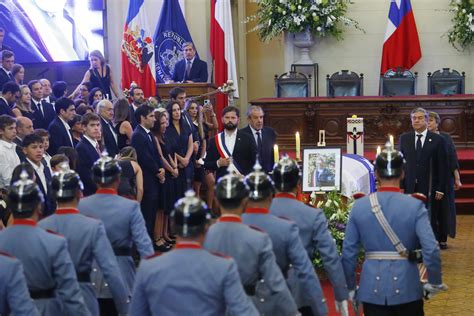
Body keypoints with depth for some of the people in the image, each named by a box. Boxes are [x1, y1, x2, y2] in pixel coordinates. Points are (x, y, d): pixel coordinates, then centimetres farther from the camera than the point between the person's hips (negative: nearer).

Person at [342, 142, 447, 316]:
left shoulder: (359, 206, -2)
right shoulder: (415, 205, -8)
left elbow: (348, 253, 0)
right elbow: (431, 250, -14)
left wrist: (350, 287, 12)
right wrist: (435, 283, 1)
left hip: (372, 288, 1)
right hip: (406, 287, -1)